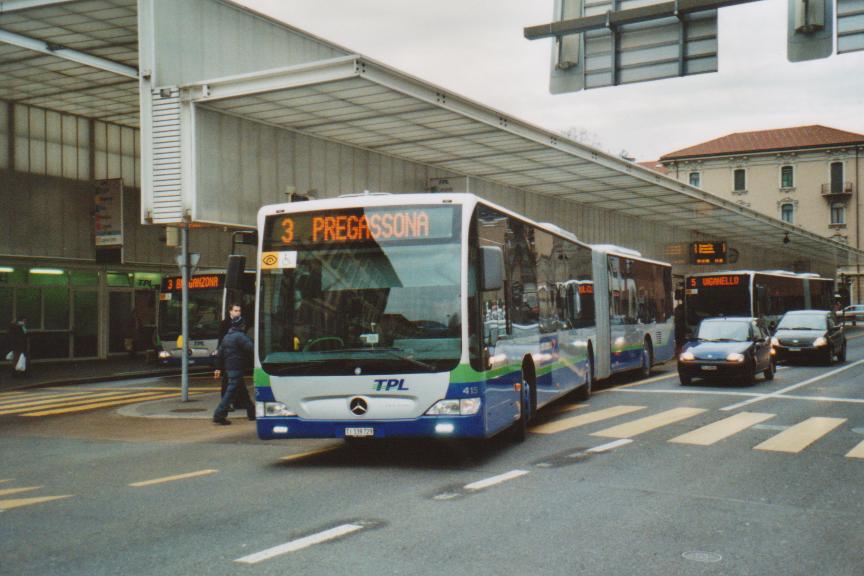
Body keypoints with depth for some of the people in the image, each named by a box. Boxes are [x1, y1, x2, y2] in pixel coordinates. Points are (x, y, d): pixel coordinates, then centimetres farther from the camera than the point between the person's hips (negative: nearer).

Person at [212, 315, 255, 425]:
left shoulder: (227, 337, 15)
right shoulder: (240, 336, -13)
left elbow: (220, 353, 18)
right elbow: (251, 349, -20)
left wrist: (218, 368, 22)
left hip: (229, 367, 10)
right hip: (237, 367, -10)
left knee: (242, 391, 16)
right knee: (230, 392, -9)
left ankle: (251, 412, 24)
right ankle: (219, 415, -13)